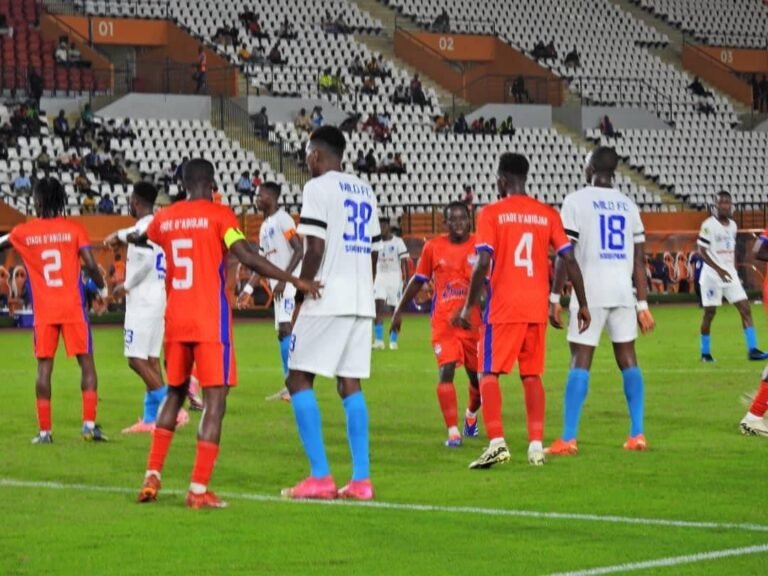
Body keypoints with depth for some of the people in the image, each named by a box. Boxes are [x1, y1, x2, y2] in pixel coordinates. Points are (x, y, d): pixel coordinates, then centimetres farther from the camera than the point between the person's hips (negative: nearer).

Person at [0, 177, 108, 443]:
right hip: (73, 308, -1)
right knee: (86, 362, 5)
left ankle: (45, 431, 3)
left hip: (43, 311, 1)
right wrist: (102, 288, 8)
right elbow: (90, 264, -9)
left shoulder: (24, 232, 2)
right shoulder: (74, 229, -3)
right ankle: (89, 424, -2)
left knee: (44, 367, 5)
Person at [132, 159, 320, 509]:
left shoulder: (165, 218, 10)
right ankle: (199, 490, -9)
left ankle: (152, 477, 17)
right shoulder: (219, 215, -6)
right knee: (214, 402, -3)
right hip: (210, 322, -6)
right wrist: (294, 281, -16)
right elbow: (247, 258, -19)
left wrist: (129, 239, 59)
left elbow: (140, 239, 34)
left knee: (175, 394, 22)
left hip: (175, 321, 6)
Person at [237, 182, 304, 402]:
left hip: (290, 282, -9)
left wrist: (283, 279, -23)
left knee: (286, 328, -17)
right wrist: (248, 289, 18)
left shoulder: (283, 219, -9)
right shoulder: (264, 227, 19)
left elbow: (299, 250, -17)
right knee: (282, 332, 8)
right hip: (277, 285, 9)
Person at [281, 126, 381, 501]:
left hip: (327, 300, -7)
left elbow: (315, 249, -13)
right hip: (361, 301, 7)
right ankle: (361, 480, 2)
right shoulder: (365, 192, 17)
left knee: (299, 380, 0)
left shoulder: (318, 188, -6)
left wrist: (300, 298, -8)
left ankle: (320, 477, -7)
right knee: (350, 384, 8)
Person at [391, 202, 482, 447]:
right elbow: (418, 280, 12)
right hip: (443, 322, -1)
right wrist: (399, 310, 15)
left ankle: (471, 414, 43)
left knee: (477, 376, 11)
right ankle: (453, 431, -14)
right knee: (446, 370, -17)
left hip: (473, 322, 1)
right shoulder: (433, 247, 1)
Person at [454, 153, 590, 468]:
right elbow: (570, 260, 3)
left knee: (489, 373, 1)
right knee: (532, 375, 12)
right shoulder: (547, 214, 8)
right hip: (537, 307, 4)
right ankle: (536, 445, 6)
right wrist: (582, 304, 10)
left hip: (503, 308, -4)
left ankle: (497, 442, -14)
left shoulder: (492, 213, -3)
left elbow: (483, 263, -11)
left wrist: (469, 307, -5)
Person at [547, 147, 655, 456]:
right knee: (628, 359, 9)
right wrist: (643, 304, 15)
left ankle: (568, 438, -7)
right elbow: (639, 261, 11)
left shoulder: (576, 201, -3)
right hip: (623, 292, 4)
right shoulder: (628, 205, 12)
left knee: (580, 361, -4)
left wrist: (555, 297, -3)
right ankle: (637, 434, 8)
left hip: (590, 292, -4)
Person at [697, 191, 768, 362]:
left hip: (730, 274, 6)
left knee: (745, 308, -4)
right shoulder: (709, 225, -10)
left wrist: (733, 271, 14)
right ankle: (705, 353, 12)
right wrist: (719, 269, -22)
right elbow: (702, 251, -13)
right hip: (712, 275, -6)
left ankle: (752, 349, -6)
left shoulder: (732, 225, 10)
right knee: (710, 312, 0)